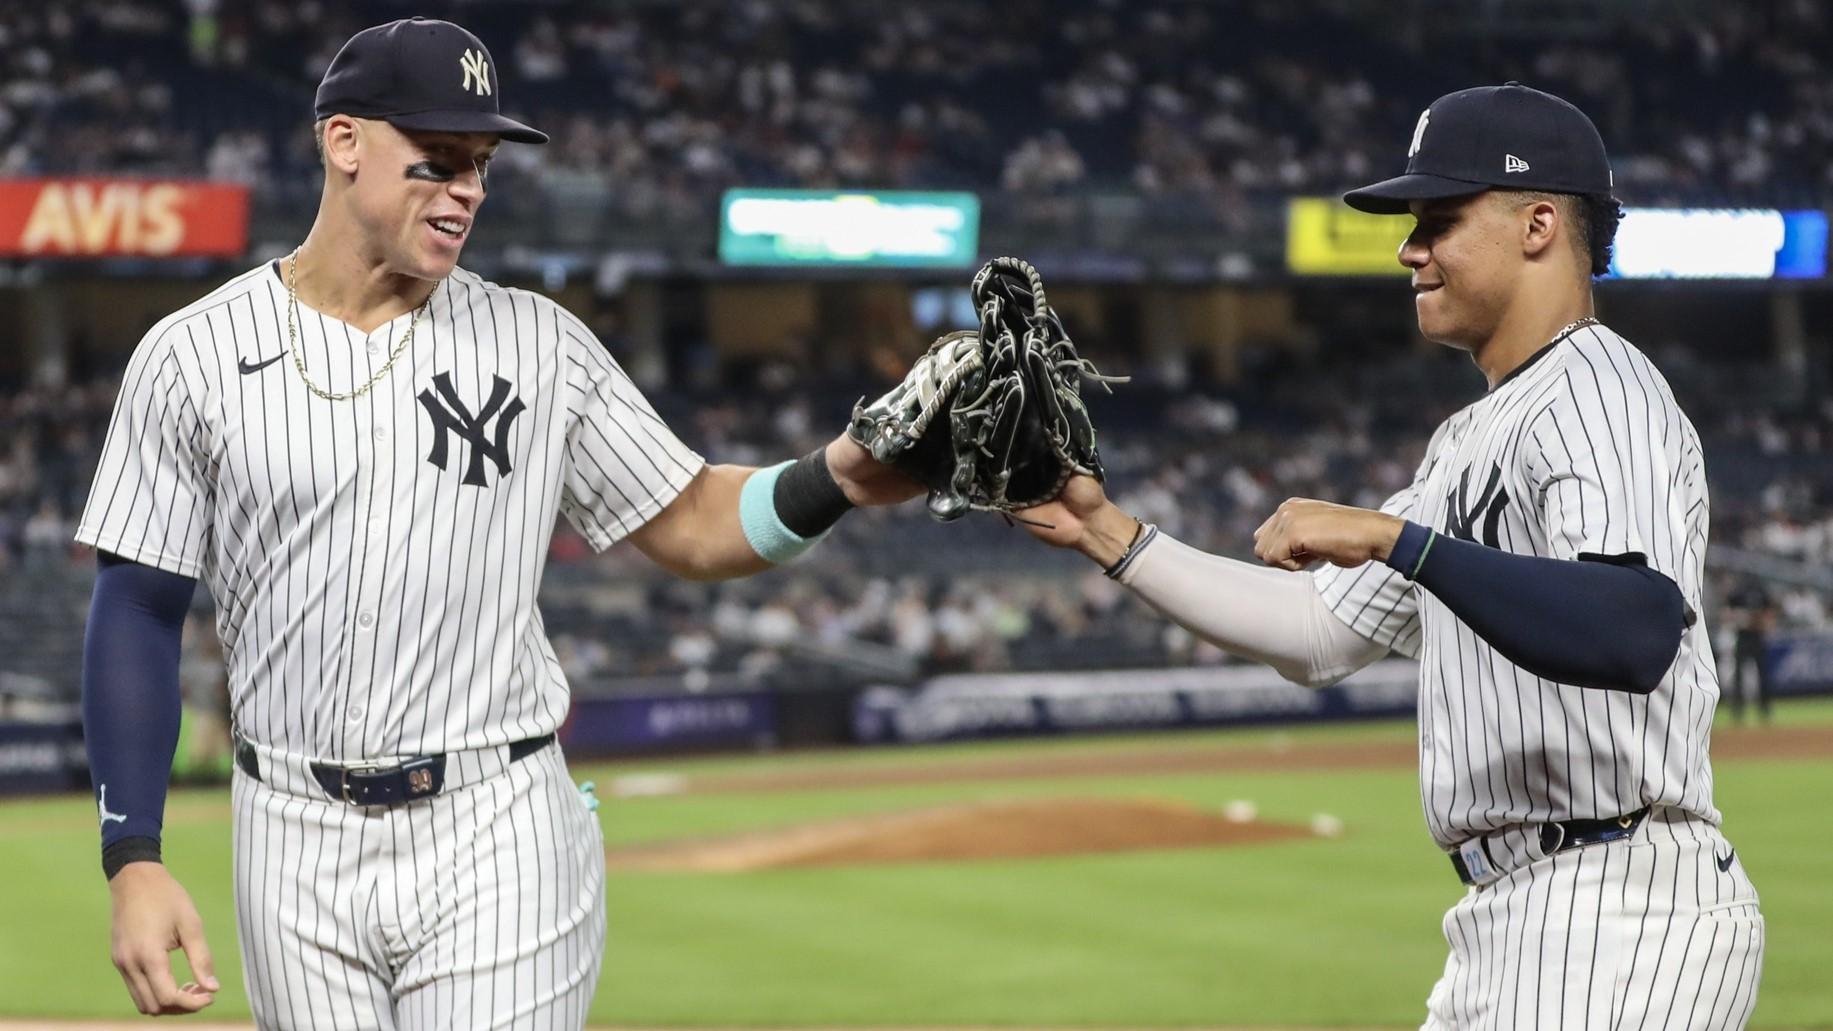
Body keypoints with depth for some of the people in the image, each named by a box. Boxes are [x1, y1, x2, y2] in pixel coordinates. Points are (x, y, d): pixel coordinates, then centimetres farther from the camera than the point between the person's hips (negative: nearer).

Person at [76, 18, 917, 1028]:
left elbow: (692, 527, 7)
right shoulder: (193, 355, -1)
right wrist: (133, 864, -7)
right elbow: (137, 615, 0)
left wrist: (842, 476, -14)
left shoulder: (539, 345, 3)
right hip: (297, 841, 0)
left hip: (494, 838, 0)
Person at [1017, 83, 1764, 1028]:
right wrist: (1110, 535, 20)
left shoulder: (1599, 394, -12)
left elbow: (1639, 635, -31)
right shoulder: (1474, 437, 21)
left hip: (1619, 914, -11)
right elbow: (1323, 631, 24)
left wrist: (1397, 538, -35)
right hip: (1513, 921, 11)